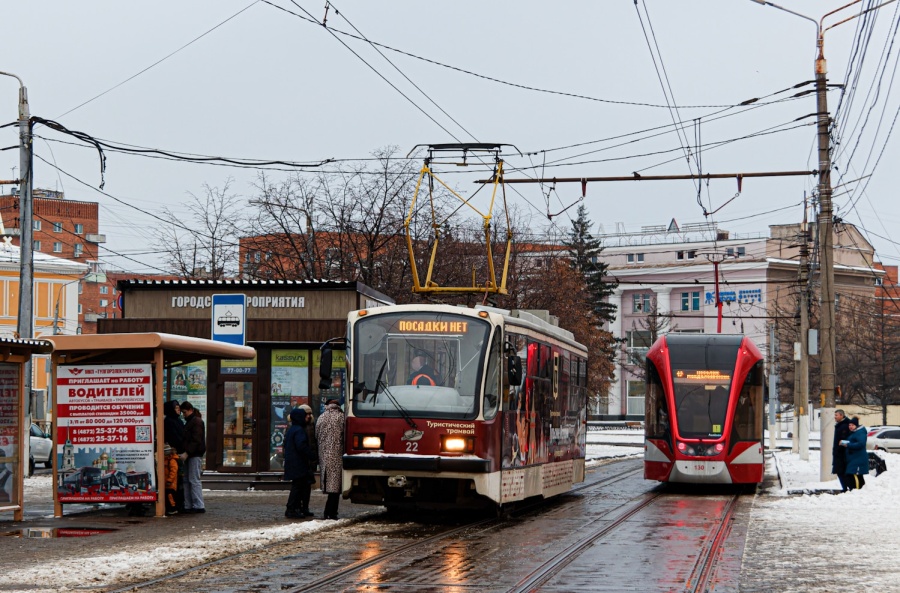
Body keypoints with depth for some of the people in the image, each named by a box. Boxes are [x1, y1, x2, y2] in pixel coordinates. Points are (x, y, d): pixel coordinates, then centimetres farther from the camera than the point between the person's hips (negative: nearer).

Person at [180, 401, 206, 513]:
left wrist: (187, 453, -21)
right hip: (189, 455, 10)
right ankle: (188, 506, 9)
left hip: (195, 455, -10)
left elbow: (196, 440, -17)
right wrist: (185, 452, 11)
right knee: (186, 480, 8)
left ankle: (199, 506, -9)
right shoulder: (189, 422, 20)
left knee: (194, 480, -10)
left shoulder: (197, 422, -9)